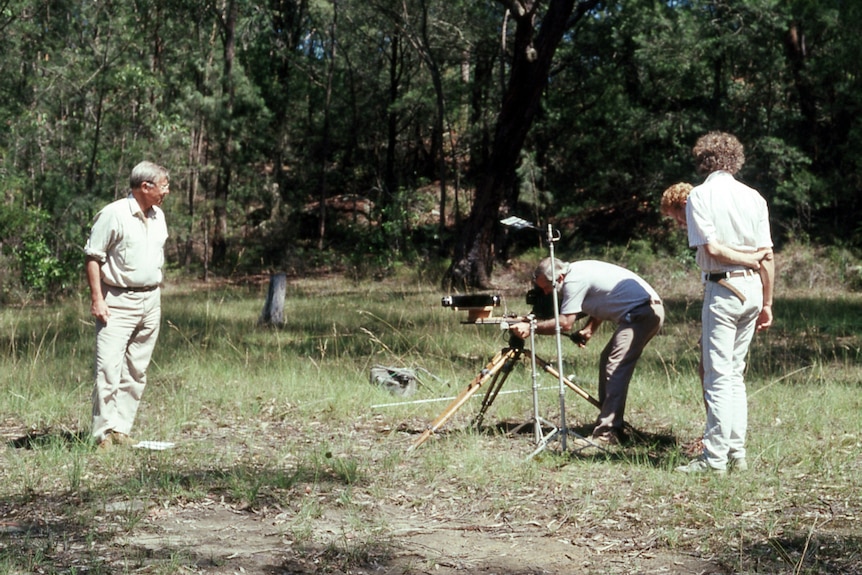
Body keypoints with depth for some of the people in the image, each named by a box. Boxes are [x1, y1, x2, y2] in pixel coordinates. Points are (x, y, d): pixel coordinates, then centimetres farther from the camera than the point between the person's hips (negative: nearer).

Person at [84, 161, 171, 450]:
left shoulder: (158, 216, 12)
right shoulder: (113, 214, -10)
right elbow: (93, 257, -10)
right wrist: (97, 299, -16)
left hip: (151, 301, 7)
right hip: (118, 302, -7)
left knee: (137, 371, 7)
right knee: (109, 367, -12)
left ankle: (121, 430, 13)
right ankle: (103, 433, -8)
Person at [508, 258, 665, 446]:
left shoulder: (574, 281, -15)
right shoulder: (578, 272, 14)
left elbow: (565, 323, -17)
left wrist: (531, 327, -12)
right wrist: (589, 330, 7)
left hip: (643, 313, -11)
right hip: (645, 311, 11)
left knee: (616, 370, -16)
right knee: (607, 361, 15)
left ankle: (607, 434, -20)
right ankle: (613, 427, 18)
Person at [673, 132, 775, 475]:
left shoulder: (700, 195, -5)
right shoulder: (753, 196, 7)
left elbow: (712, 248, -15)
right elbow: (767, 255, 6)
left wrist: (744, 257, -1)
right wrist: (767, 303, 12)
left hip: (722, 288, -6)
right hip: (753, 289, 6)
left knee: (718, 376, -3)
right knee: (735, 374, 14)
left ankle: (715, 457, -2)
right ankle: (737, 455, 16)